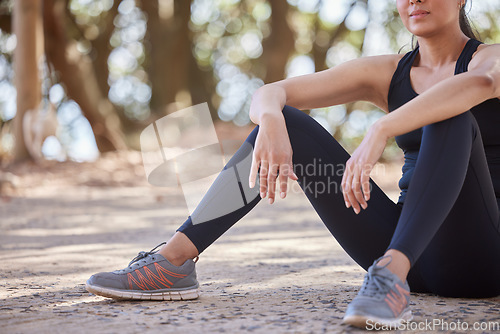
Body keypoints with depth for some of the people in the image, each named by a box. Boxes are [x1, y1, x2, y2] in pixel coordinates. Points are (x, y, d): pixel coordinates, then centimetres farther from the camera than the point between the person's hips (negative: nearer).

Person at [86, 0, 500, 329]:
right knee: (284, 120, -7)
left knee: (450, 116, -28)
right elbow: (268, 93, -1)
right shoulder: (386, 73, 11)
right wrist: (271, 121, -25)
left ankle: (392, 275, -45)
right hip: (403, 245, 4)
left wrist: (379, 132, -41)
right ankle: (175, 260, -16)